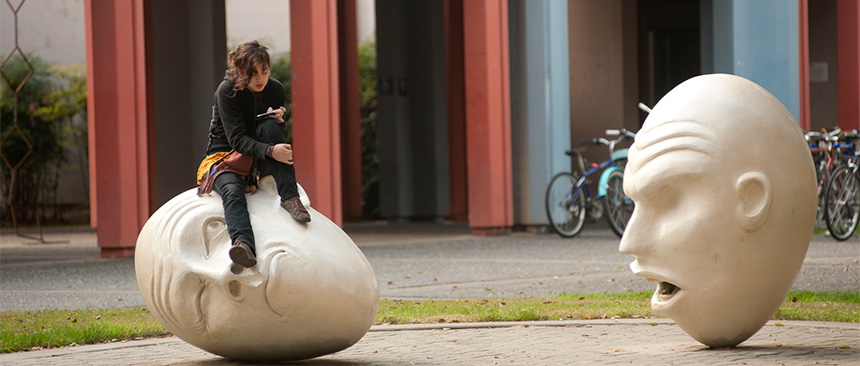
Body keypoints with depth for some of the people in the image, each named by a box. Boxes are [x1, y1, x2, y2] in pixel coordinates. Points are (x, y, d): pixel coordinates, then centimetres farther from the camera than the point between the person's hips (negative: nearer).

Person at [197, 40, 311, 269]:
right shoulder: (227, 91, -15)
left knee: (270, 127, -27)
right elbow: (237, 139, -23)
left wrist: (277, 119, -19)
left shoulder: (275, 90, -2)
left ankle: (290, 197, -32)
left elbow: (278, 138, 5)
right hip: (225, 156, -4)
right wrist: (270, 151, -39)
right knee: (232, 190, -36)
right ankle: (243, 243, -62)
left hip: (260, 162, 4)